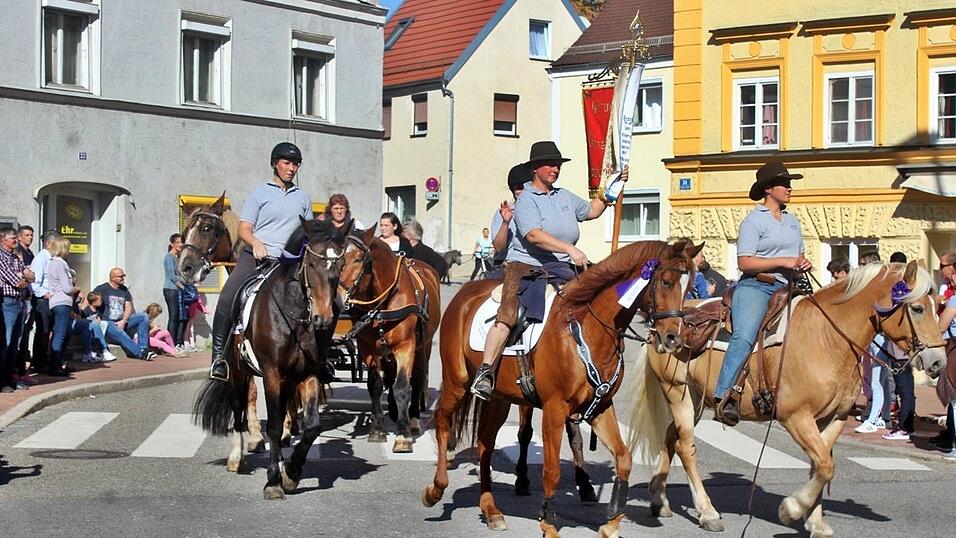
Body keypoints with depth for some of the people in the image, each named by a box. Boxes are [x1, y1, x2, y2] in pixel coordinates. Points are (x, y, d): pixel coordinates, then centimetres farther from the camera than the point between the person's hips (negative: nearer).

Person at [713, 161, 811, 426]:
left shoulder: (793, 220, 22)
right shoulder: (754, 220, -1)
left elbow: (798, 255, 33)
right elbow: (744, 262, -10)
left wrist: (804, 264, 8)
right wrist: (782, 262, -15)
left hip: (787, 288, 7)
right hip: (755, 286, -7)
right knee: (744, 337, -26)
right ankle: (724, 396, -31)